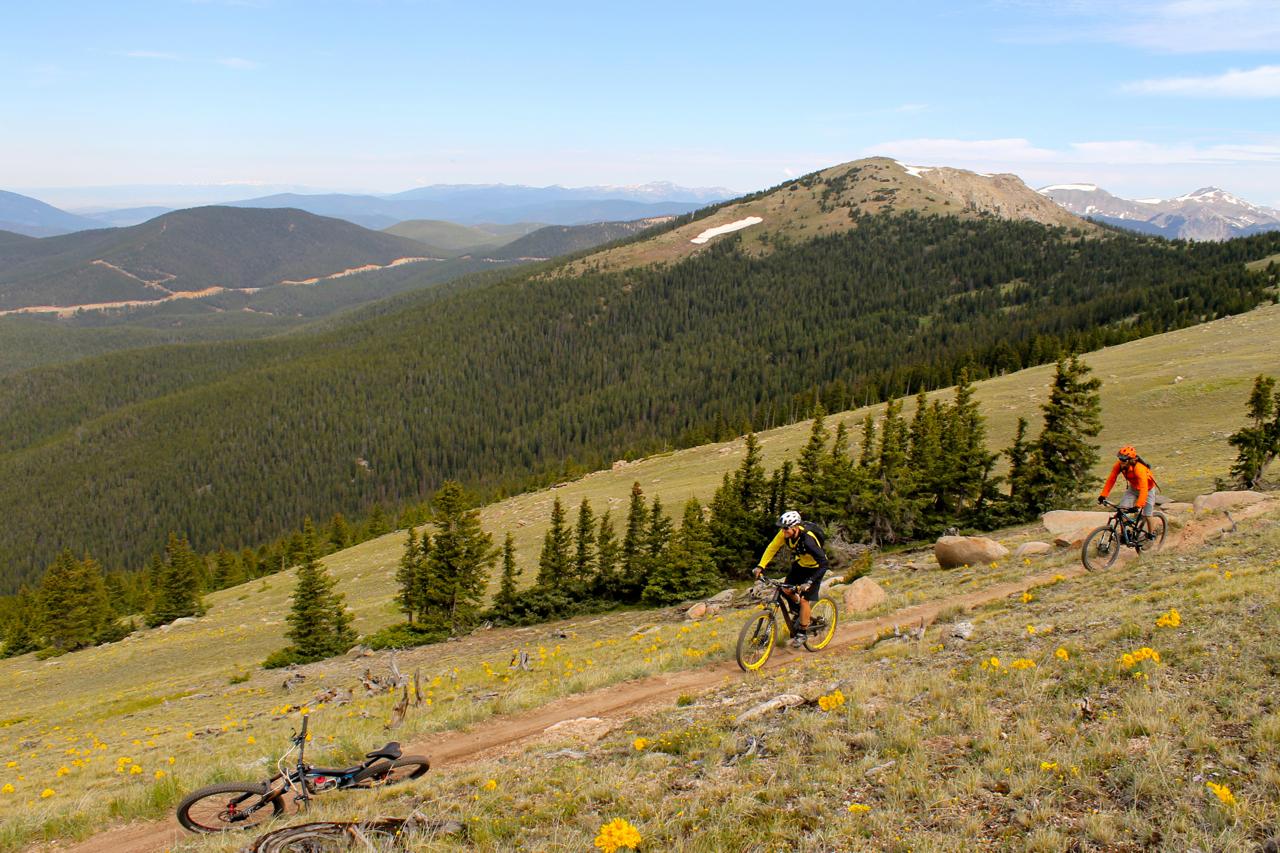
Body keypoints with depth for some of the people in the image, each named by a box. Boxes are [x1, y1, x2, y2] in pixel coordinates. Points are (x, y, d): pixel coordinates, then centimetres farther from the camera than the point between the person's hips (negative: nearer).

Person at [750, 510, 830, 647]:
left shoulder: (808, 540, -39)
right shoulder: (785, 533, -22)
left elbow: (824, 564, -40)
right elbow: (772, 548, -10)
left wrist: (809, 582, -47)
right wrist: (760, 566, -19)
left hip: (814, 568, -6)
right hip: (799, 564, 6)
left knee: (804, 599, -10)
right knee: (786, 590, -6)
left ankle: (802, 633, 5)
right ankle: (800, 611, 23)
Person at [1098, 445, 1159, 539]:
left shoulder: (1139, 468, -40)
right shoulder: (1119, 465, -25)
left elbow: (1144, 489, -45)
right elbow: (1111, 479, -17)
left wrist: (1138, 506, -53)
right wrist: (1103, 495, -23)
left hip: (1147, 489, -5)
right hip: (1133, 488, 5)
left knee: (1146, 515, -2)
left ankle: (1151, 533, 26)